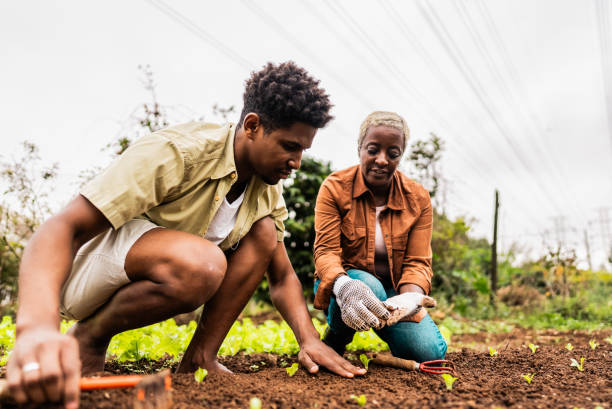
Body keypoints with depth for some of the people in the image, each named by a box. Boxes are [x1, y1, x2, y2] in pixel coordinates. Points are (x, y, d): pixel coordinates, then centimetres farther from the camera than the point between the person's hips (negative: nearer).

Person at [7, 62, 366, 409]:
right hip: (89, 268, -6)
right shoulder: (175, 152, -26)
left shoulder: (268, 190, -3)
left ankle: (200, 357, -11)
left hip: (146, 281, 7)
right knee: (201, 264, -36)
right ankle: (89, 339, -10)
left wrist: (309, 340, -19)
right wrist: (37, 326, -51)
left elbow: (282, 277, 0)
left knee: (263, 233, -11)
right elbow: (65, 228, -33)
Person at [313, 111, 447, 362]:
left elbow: (418, 262, -9)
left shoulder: (418, 199, -3)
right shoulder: (334, 188, -10)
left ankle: (385, 330, 15)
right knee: (369, 287, -37)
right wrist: (344, 286, -42)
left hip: (394, 289, 2)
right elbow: (325, 251, -18)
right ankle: (334, 340, -5)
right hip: (343, 286, -2)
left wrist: (410, 297, -33)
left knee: (430, 352, -21)